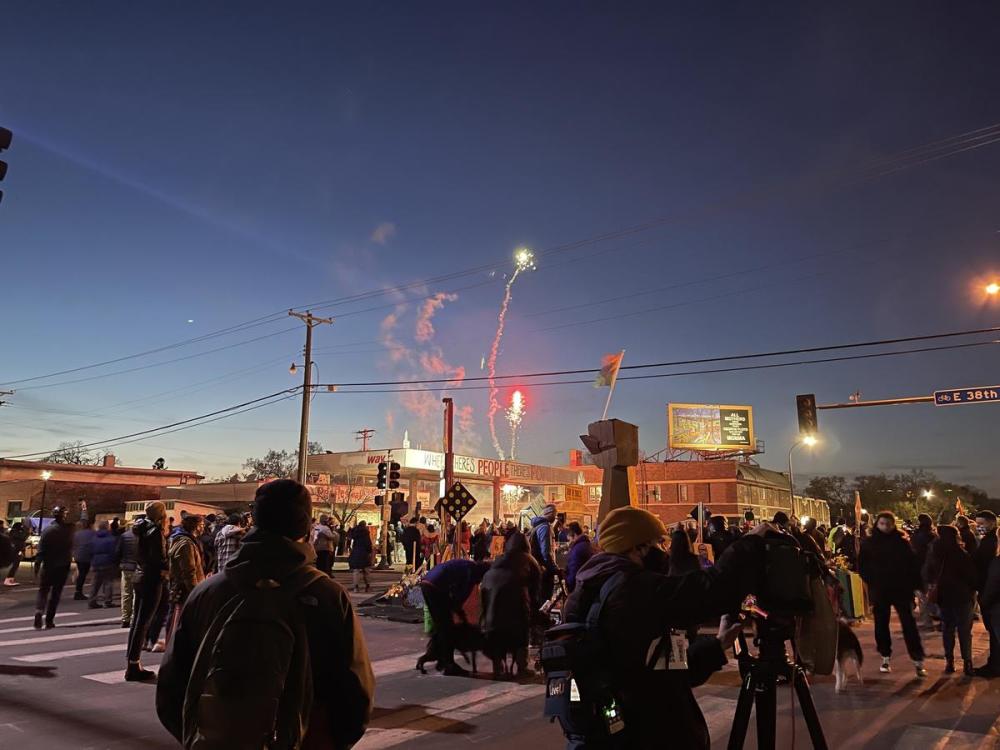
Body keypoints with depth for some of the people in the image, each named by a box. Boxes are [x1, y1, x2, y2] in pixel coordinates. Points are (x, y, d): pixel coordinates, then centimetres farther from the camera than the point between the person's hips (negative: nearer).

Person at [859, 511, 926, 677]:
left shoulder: (902, 541, -2)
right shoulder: (869, 543, 0)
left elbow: (912, 564, -2)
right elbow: (863, 565, 8)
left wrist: (913, 584, -8)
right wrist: (870, 581, -4)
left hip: (901, 589, -2)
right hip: (879, 590, 2)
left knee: (909, 624, -3)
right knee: (881, 625, 9)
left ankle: (918, 661, 4)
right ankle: (885, 657, 22)